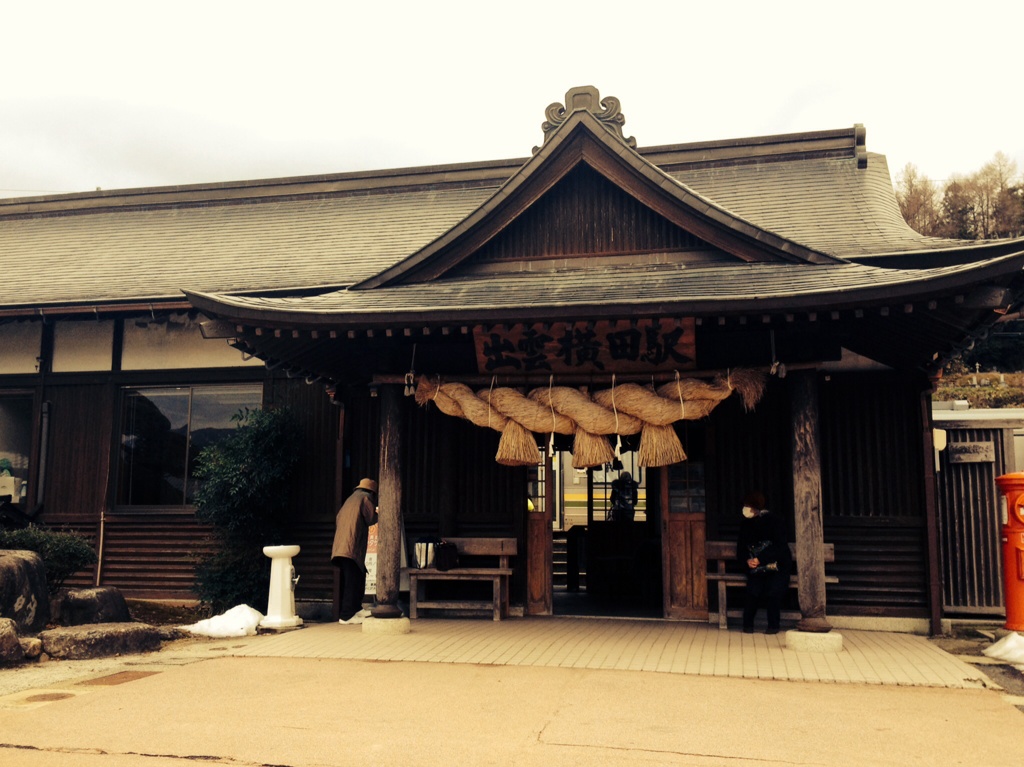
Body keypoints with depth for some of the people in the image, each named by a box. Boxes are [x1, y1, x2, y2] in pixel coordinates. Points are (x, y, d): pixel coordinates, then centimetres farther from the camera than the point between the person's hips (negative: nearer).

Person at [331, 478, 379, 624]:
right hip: (353, 547, -8)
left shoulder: (350, 499, 25)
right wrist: (378, 513, 15)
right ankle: (347, 615, -10)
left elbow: (338, 521, 22)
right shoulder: (365, 498, 2)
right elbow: (371, 519, -5)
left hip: (341, 547, 8)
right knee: (353, 581, -8)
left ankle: (355, 609, 18)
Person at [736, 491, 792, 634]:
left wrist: (761, 559, -24)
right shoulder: (745, 523, 5)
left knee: (773, 591, -25)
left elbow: (780, 547, -16)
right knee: (753, 591, -22)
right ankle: (747, 625, -9)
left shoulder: (774, 521, -9)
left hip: (777, 566, -3)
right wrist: (747, 560, -13)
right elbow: (741, 547, 9)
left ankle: (773, 626, -11)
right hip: (756, 568, 3)